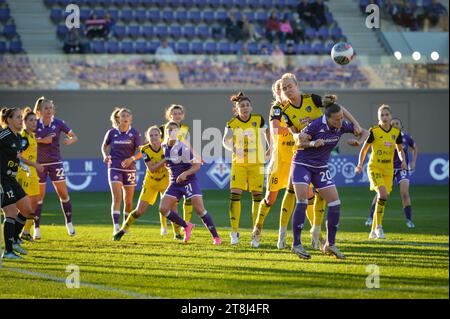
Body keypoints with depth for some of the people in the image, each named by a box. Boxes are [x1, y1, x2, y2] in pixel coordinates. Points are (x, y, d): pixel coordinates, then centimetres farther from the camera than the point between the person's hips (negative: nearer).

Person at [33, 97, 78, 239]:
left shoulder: (58, 123, -3)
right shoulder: (35, 124, -5)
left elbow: (74, 137, 2)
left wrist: (70, 140, -21)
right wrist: (42, 140, -19)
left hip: (56, 162, 1)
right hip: (39, 164, -1)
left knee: (63, 193, -2)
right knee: (39, 196, 2)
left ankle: (69, 223, 13)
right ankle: (37, 228, 9)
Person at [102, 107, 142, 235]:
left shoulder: (134, 133, -2)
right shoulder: (112, 132, 0)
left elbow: (139, 152, -3)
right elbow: (104, 146, 16)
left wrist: (131, 159, -22)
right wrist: (105, 156, -4)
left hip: (129, 169, 1)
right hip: (114, 168, -1)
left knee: (128, 200, 7)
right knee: (117, 197, -15)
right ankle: (116, 227, -21)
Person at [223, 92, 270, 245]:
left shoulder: (258, 120, -2)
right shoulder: (232, 124, -6)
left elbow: (267, 131, 16)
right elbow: (226, 141, -13)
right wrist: (233, 148, -32)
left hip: (256, 163, 1)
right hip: (238, 163, -1)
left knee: (257, 195, 0)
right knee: (235, 193, -12)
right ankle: (234, 232, -5)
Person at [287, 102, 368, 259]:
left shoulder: (342, 126, -10)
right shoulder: (316, 125, -24)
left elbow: (364, 133, 4)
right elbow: (300, 141, -13)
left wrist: (358, 142, -18)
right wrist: (313, 143, -32)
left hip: (321, 167, 5)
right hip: (302, 164, -5)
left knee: (335, 203, -4)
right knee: (302, 202, -19)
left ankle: (330, 245, 6)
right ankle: (296, 244, -12)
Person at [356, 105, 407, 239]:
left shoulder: (396, 132, 2)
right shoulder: (374, 131, -9)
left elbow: (400, 149, 15)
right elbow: (364, 148, 2)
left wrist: (403, 160, -4)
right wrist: (360, 164, -4)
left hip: (388, 170, 4)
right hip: (374, 168, -4)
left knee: (382, 199, 6)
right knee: (383, 194, -25)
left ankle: (373, 231, 19)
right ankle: (378, 226, -13)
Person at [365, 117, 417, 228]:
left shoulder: (406, 137, -3)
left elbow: (414, 148, 16)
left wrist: (413, 162, 8)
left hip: (402, 169, 1)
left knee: (404, 193, -13)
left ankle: (409, 220, -3)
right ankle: (371, 217, 7)